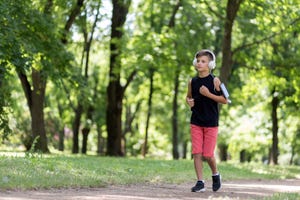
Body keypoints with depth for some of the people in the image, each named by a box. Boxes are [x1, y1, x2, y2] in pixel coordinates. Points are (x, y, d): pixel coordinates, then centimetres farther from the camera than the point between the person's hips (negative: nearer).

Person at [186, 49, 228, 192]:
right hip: (196, 122, 3)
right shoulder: (192, 82, 5)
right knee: (196, 153, -3)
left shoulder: (214, 81, -6)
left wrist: (208, 94, -17)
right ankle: (200, 182, 4)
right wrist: (189, 101, -2)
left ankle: (215, 174, 27)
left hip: (211, 123, -3)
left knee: (208, 154, -1)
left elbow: (224, 100, -7)